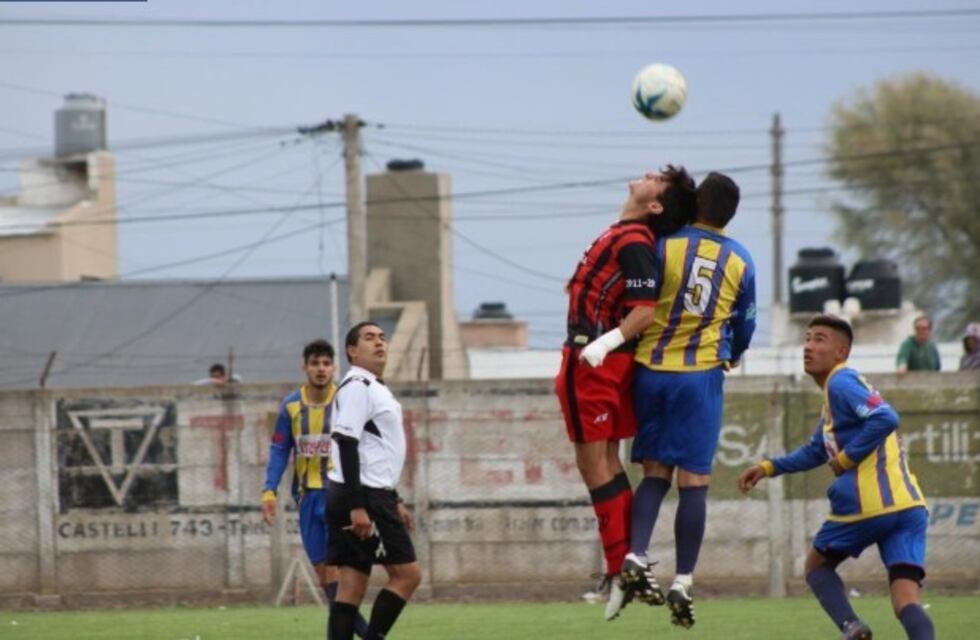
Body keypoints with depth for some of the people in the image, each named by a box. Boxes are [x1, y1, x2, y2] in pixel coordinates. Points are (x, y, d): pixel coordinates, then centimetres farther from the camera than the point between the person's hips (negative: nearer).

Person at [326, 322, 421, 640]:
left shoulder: (375, 388, 21)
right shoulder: (357, 387, -11)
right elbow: (346, 445, -19)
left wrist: (394, 502, 27)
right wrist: (357, 506, -24)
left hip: (372, 496, 10)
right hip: (363, 498, -10)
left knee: (353, 584, 3)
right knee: (407, 574, -8)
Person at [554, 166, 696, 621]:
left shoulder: (632, 242, -17)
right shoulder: (624, 236, 13)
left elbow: (646, 310, -24)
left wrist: (606, 341, -33)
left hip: (593, 363, -10)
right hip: (593, 361, 10)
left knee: (595, 466, -7)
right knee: (605, 464, 14)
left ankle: (620, 570, -5)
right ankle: (627, 562, 17)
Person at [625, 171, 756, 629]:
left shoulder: (665, 245, -4)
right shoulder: (741, 262, 3)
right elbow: (745, 328, 14)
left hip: (652, 368, 1)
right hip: (702, 374, 0)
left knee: (655, 471, 10)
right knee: (694, 480, 0)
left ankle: (636, 556, -8)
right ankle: (683, 581, -4)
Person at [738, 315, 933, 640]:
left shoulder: (841, 382, -2)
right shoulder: (834, 391, 26)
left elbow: (885, 418, -20)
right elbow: (816, 452, 39)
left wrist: (847, 458, -11)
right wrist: (769, 467, 34)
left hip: (868, 503, -8)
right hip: (908, 505, 8)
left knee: (817, 566, 17)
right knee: (906, 598, -6)